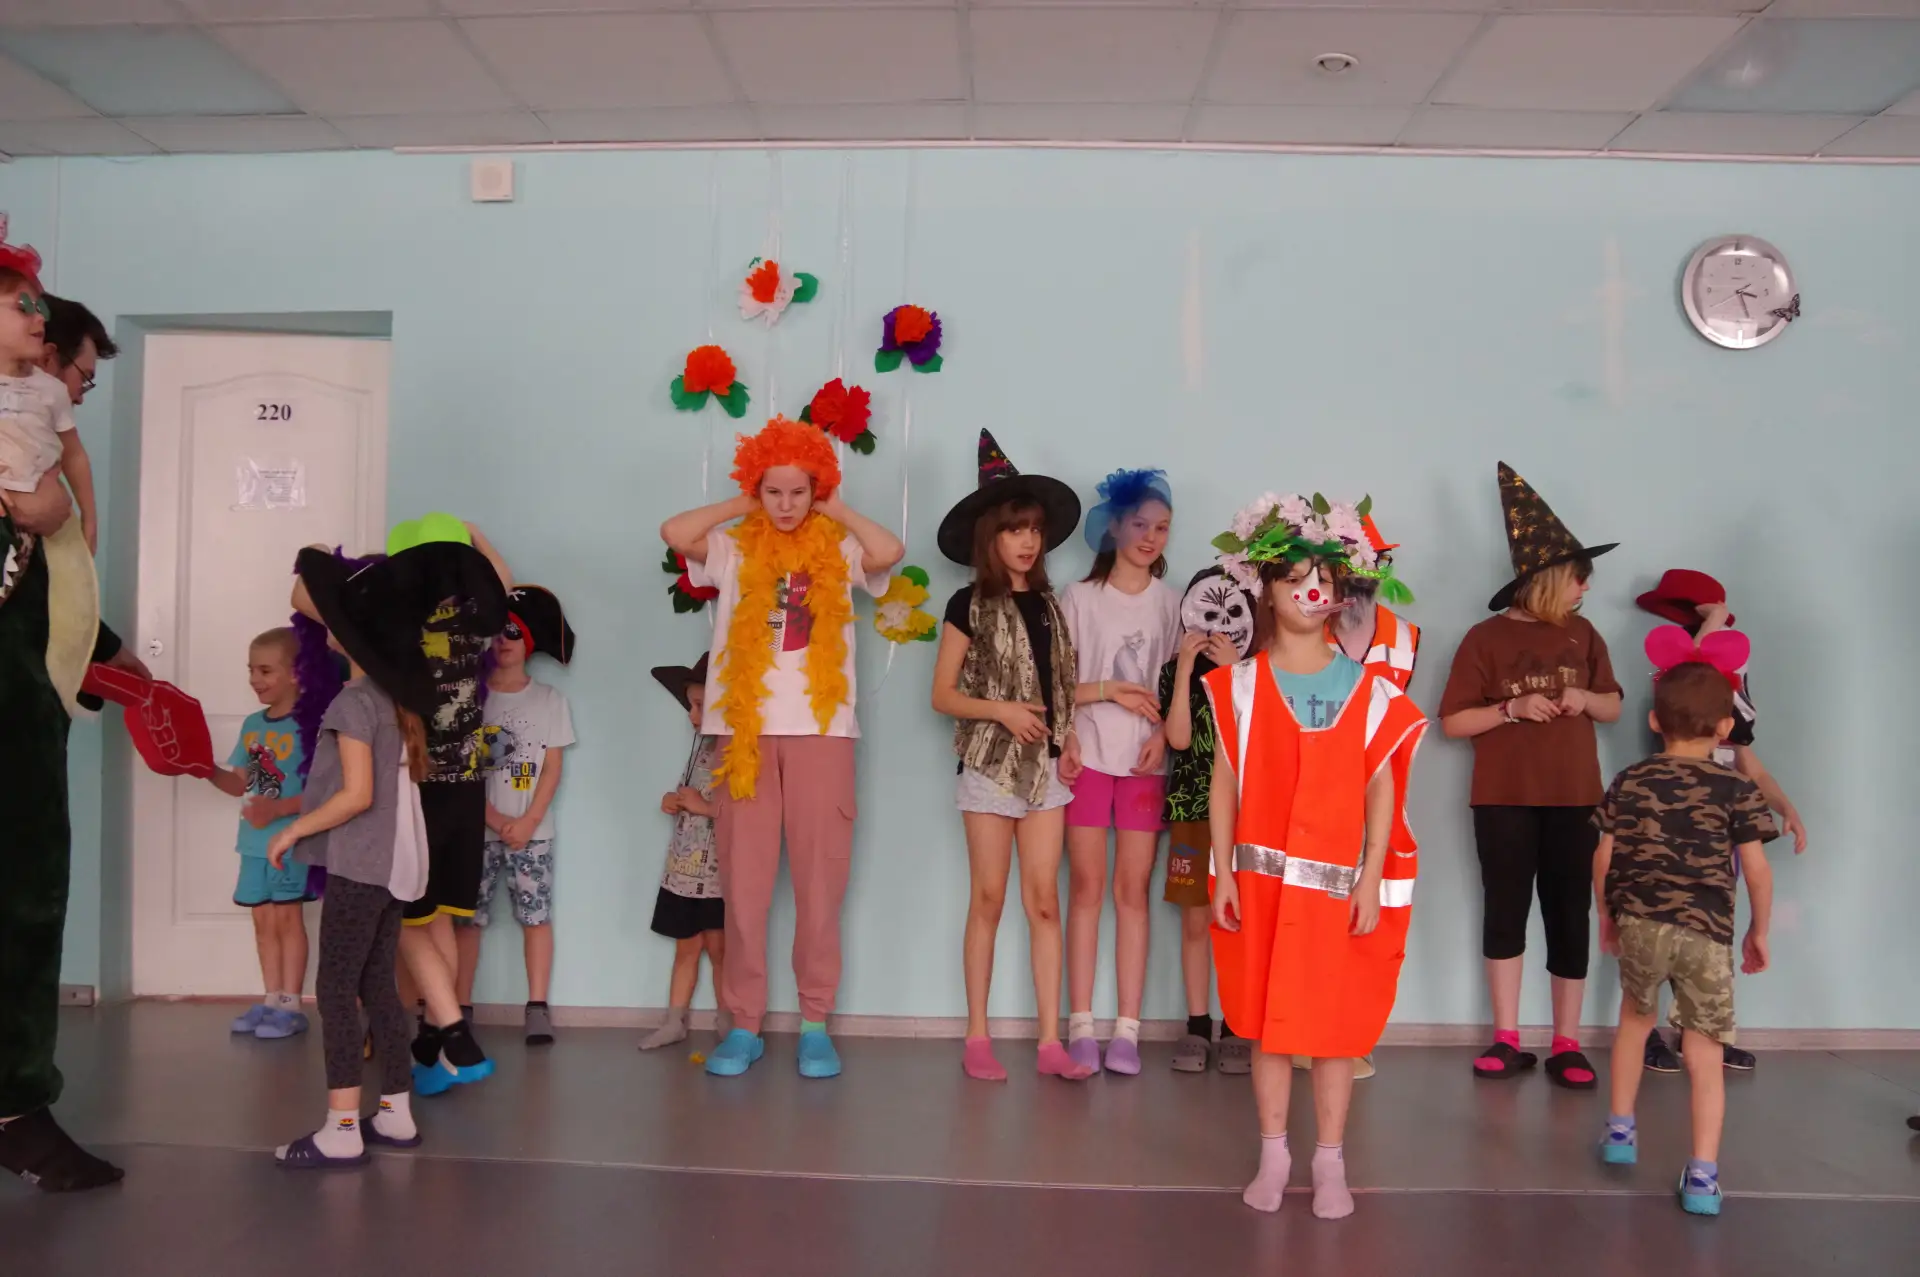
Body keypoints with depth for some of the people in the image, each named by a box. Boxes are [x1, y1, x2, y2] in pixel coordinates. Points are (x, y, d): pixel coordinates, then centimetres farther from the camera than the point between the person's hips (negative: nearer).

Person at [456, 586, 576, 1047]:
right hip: (476, 829, 0)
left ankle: (537, 1007, 1)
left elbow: (552, 768, 2)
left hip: (532, 831, 0)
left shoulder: (549, 700, 5)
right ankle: (460, 1008, 7)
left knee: (536, 914, -3)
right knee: (467, 917, 0)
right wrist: (496, 820, -10)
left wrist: (528, 822, -10)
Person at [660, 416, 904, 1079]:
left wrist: (835, 509, 1)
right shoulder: (734, 548, 8)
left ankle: (815, 1023, 10)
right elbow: (674, 532, -8)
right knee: (744, 882, 2)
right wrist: (742, 505, 4)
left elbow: (890, 552, -13)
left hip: (821, 730, 0)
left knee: (819, 880, 1)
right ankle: (744, 1024, 11)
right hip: (747, 728, 1)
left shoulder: (839, 550, 7)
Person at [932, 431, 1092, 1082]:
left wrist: (1065, 735, -3)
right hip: (989, 765, -4)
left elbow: (1059, 683, 14)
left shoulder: (1047, 605, 12)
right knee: (988, 900, 2)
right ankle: (977, 1037, 12)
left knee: (1044, 900, 2)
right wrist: (1003, 711, -18)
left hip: (1044, 766, 4)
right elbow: (943, 695, -5)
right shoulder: (969, 606, -2)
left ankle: (1050, 1041, 6)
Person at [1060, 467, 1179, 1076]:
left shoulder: (1169, 602, 9)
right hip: (1088, 756, -1)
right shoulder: (1079, 597, 4)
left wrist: (1163, 733, -10)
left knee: (1133, 889, 0)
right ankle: (1081, 1026, 5)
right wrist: (1108, 690, -12)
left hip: (1144, 761, 1)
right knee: (1086, 886, -1)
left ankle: (1127, 1029, 4)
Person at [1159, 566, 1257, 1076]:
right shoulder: (1177, 672, 3)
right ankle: (1197, 1027, 14)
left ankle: (1237, 1029, 9)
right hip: (1192, 809, 2)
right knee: (1196, 922, 5)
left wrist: (1232, 670, -17)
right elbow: (1178, 738, -9)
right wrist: (1185, 668, -12)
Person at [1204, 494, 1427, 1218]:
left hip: (1340, 880, 0)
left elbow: (1380, 787, 1)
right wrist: (1223, 873, -3)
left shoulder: (1368, 688, 3)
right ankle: (1273, 1153, 21)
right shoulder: (1243, 682, 2)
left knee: (1335, 1020, 5)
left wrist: (1372, 879, -5)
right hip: (1262, 876, 0)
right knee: (1267, 1017, 7)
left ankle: (1330, 1162, 19)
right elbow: (1224, 783, 2)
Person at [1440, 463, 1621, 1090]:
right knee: (1505, 912, 3)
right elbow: (1452, 722, -5)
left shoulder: (1582, 633, 7)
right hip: (1504, 799, -3)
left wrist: (1586, 698, -7)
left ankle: (1566, 1045, 12)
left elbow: (1614, 707, 15)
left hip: (1574, 798, 3)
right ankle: (1508, 1040, 13)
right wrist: (1511, 709, -20)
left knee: (1570, 917, 4)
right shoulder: (1486, 638, -4)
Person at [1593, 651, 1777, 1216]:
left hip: (1638, 924, 2)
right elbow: (1757, 870, -2)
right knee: (1705, 1054, 7)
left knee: (1635, 1014, 28)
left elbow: (1603, 857, 6)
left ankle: (1620, 1130, 33)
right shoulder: (1737, 790, -1)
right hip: (1706, 933, -2)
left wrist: (1606, 914, 20)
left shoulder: (1629, 782, 4)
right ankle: (1703, 1176, 3)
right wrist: (1759, 931, 12)